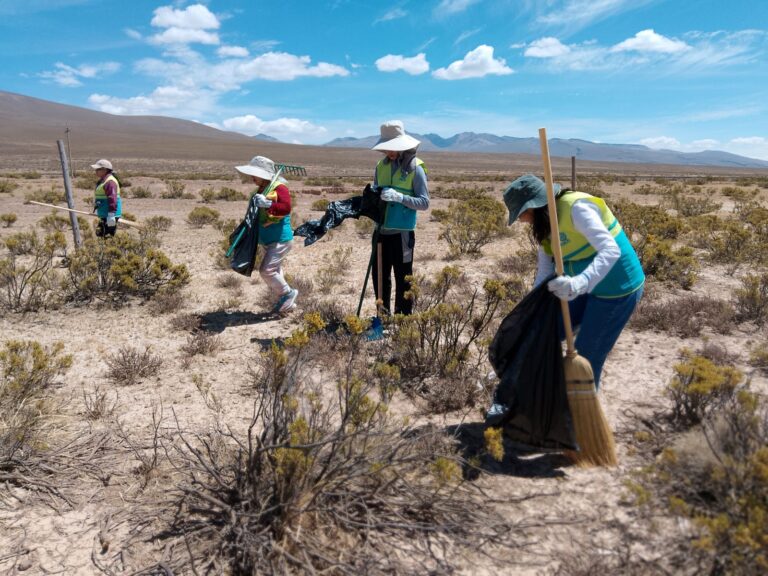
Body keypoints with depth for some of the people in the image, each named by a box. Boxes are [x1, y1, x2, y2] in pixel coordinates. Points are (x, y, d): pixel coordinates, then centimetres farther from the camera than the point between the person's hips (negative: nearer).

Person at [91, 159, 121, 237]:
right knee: (100, 234, 17)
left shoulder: (110, 182, -18)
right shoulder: (103, 180, 18)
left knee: (108, 236, -11)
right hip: (103, 215, 12)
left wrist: (111, 215, -29)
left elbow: (112, 200, -25)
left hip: (109, 215, -12)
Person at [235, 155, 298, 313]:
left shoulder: (279, 188, -16)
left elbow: (286, 207, -33)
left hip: (281, 239, -10)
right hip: (268, 240, 10)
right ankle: (285, 302, 28)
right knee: (274, 272, 15)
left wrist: (267, 204, -37)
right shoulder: (260, 190, 11)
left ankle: (289, 293, 4)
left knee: (266, 270, -16)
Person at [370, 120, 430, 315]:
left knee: (402, 278, 4)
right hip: (381, 231, 6)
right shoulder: (381, 165, 7)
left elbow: (424, 202, -12)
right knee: (380, 275, 14)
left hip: (402, 233, -6)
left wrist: (399, 197, -25)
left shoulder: (415, 168, -9)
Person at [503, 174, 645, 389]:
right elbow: (545, 271, 4)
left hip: (617, 289, -9)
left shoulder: (577, 208, -26)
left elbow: (610, 251, -37)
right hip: (590, 287, 9)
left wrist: (579, 283, -54)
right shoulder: (545, 223, 1)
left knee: (587, 357, -1)